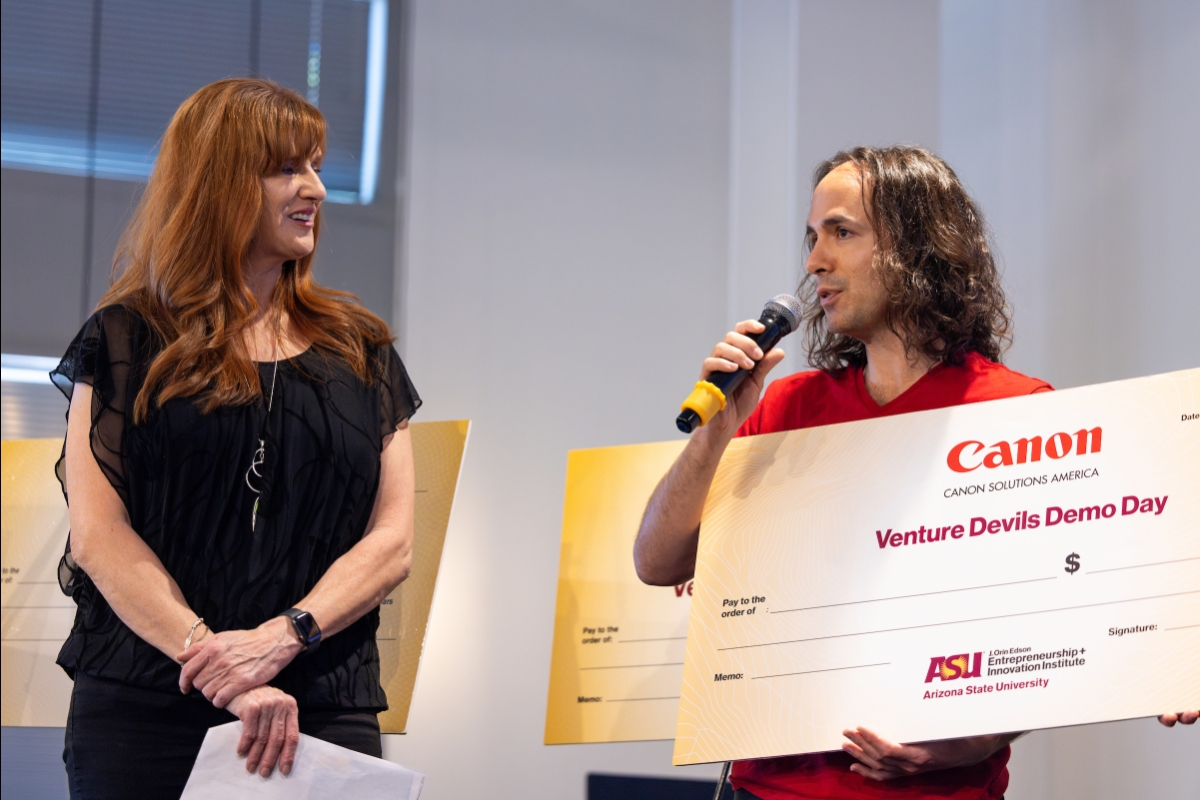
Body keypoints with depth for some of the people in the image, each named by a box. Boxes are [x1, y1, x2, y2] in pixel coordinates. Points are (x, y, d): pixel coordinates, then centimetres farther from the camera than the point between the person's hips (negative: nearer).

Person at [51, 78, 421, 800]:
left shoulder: (361, 350, 13)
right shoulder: (129, 341, 6)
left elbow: (393, 542, 5)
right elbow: (98, 536, -4)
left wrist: (281, 638, -13)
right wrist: (219, 669, -17)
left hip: (322, 713, 2)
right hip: (144, 713, -2)